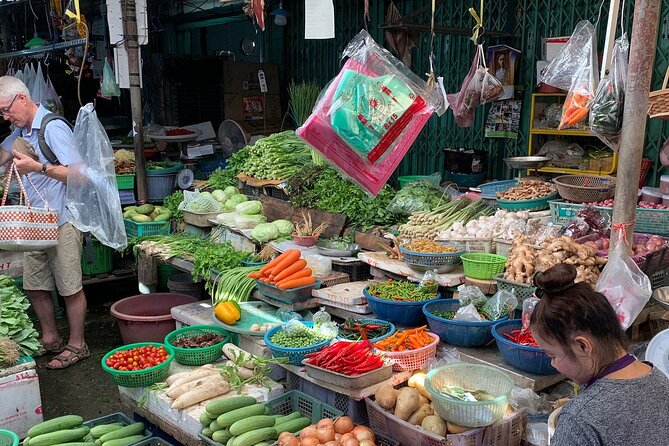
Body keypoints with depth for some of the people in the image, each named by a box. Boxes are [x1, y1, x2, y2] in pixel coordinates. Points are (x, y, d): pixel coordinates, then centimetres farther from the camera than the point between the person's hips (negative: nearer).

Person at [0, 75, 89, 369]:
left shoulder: (53, 128, -13)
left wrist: (39, 167, -29)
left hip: (62, 221, -9)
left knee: (70, 287, 0)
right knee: (34, 285, 14)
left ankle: (77, 345, 13)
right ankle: (50, 339, 30)